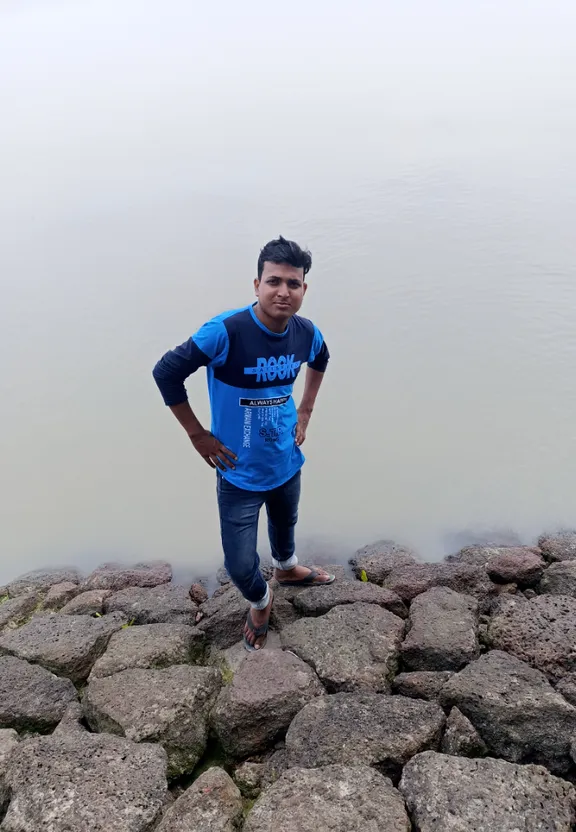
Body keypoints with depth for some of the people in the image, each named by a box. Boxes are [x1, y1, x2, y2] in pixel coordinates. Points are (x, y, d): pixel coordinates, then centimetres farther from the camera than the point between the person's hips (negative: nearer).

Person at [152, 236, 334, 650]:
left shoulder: (306, 332, -12)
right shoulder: (226, 332, -29)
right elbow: (166, 372, -20)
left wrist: (305, 411, 7)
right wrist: (198, 435, -16)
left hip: (287, 463, 5)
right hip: (240, 474, -4)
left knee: (285, 524, 31)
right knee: (240, 565, 1)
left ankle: (288, 569, 65)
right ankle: (260, 603, 38)